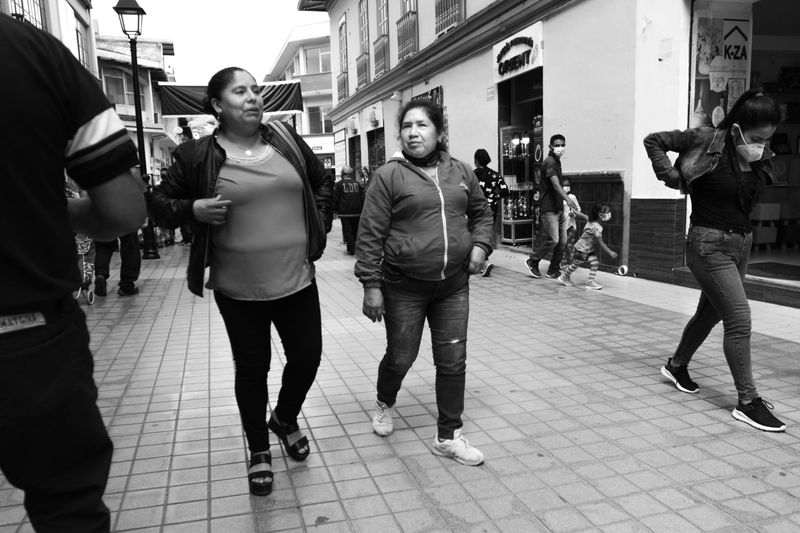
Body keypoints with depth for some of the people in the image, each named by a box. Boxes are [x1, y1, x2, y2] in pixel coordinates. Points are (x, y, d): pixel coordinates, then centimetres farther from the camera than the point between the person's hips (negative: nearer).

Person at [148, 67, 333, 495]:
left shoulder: (286, 139, 3)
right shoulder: (197, 155, -6)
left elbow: (321, 182, 18)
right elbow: (158, 205, 1)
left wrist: (319, 225, 8)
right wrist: (194, 209, -18)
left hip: (297, 279, 3)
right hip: (238, 288, -3)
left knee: (307, 357, 11)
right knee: (251, 368, 10)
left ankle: (285, 419, 43)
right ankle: (258, 451, 32)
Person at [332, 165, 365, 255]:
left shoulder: (339, 184, -3)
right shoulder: (357, 183, 8)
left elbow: (335, 199, -4)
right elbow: (362, 198, 9)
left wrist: (335, 209, 6)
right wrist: (361, 209, 15)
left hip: (344, 212, -4)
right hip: (356, 212, 4)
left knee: (347, 231, -1)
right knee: (355, 230, 12)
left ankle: (351, 249, -7)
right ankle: (355, 247, 16)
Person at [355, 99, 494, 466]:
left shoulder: (460, 172, 6)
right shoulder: (389, 175, -7)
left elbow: (481, 212, 21)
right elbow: (370, 233, -8)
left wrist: (480, 244, 2)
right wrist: (371, 284, -11)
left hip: (453, 285, 4)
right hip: (404, 287, -3)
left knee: (452, 361, 7)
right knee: (401, 357, 10)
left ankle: (448, 437, 22)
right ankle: (384, 404, 43)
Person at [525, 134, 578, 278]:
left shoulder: (557, 162, 17)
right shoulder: (549, 162, -12)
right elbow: (555, 184, -26)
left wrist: (564, 202, 24)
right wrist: (567, 199, -38)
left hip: (558, 207, 9)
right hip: (549, 208, -9)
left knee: (562, 241, 6)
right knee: (553, 240, -11)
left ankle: (554, 270, 14)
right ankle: (532, 261, 7)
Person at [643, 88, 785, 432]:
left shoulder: (762, 160, 3)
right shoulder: (706, 141, -14)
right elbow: (653, 141, -7)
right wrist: (672, 176, -13)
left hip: (742, 244, 7)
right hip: (709, 245, -7)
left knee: (711, 312, 19)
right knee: (739, 318, -10)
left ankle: (677, 365, 41)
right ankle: (748, 401, 0)